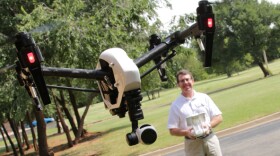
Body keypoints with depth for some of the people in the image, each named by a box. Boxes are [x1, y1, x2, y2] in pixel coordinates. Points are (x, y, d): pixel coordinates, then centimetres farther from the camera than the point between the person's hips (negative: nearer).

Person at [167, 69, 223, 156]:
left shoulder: (204, 97, 6)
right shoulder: (175, 105, 1)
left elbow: (219, 117, 6)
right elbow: (172, 130, 0)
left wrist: (209, 125, -14)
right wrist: (186, 132, -19)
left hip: (210, 139, 2)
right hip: (192, 143, -2)